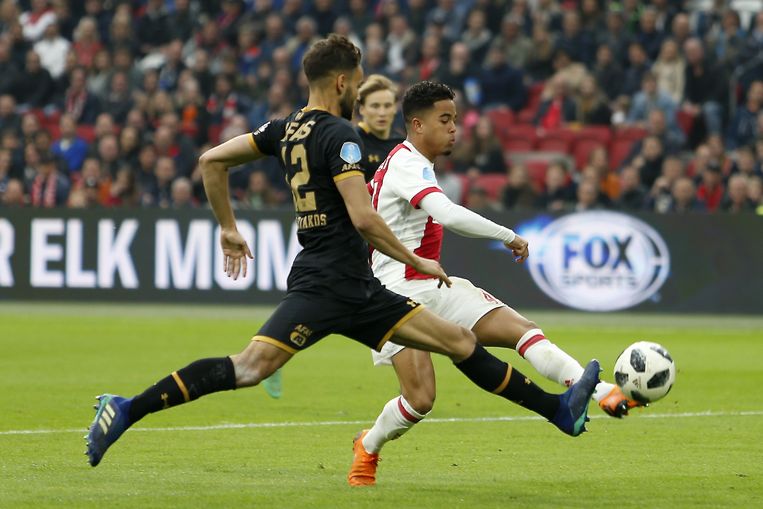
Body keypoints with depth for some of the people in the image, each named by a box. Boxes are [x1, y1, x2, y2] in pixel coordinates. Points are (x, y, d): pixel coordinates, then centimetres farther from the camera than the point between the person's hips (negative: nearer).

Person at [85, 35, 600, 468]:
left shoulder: (288, 128, 14)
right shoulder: (338, 134, -12)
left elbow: (212, 161, 16)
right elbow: (364, 218, -20)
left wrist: (229, 229, 24)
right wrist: (416, 262, -9)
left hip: (359, 291, 10)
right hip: (324, 285, -10)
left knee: (460, 341, 9)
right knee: (250, 367, -21)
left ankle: (558, 410, 15)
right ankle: (126, 411, -19)